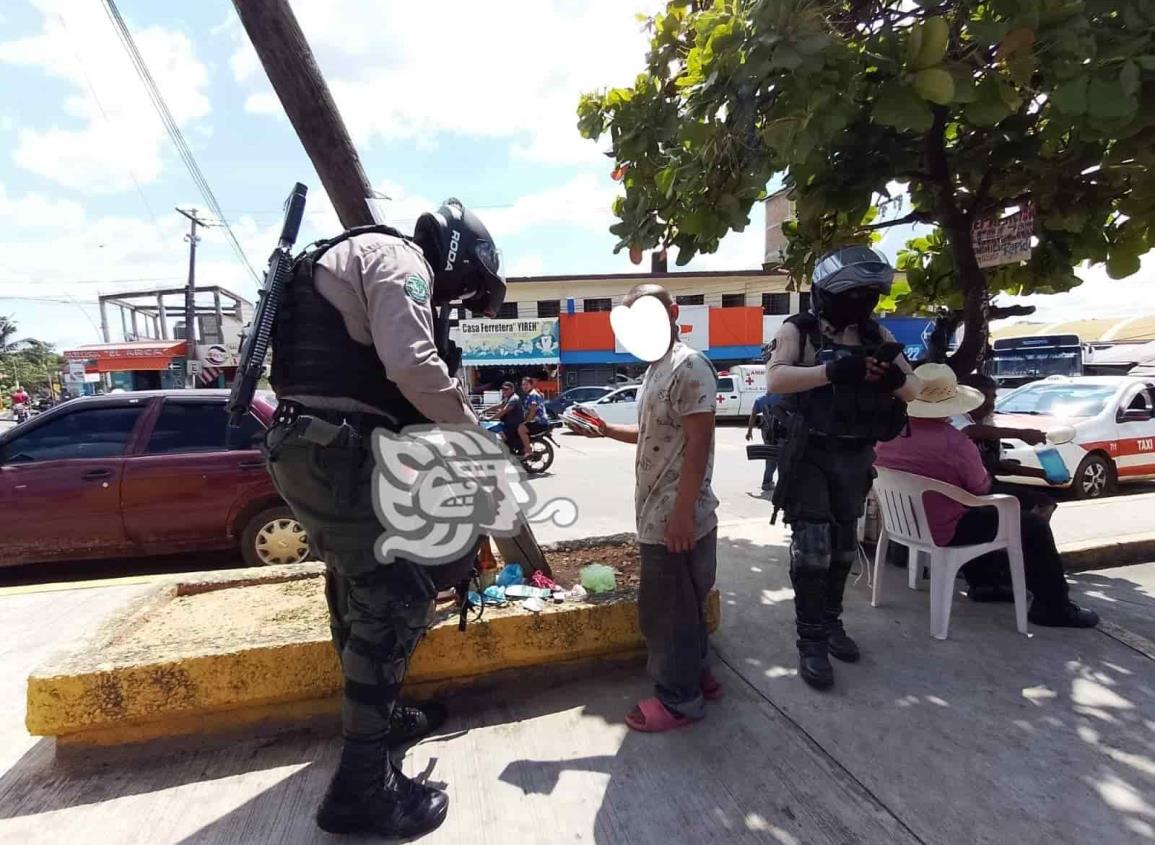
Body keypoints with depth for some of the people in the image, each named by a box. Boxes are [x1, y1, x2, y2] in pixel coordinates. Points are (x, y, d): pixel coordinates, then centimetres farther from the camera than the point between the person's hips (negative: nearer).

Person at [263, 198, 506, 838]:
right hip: (338, 453, -11)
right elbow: (414, 367, -21)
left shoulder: (361, 265, 28)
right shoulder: (396, 256, -4)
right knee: (395, 599, -5)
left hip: (310, 448, 11)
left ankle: (377, 715, 38)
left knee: (361, 591, 20)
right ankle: (362, 786, 5)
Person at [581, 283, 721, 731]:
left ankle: (678, 698, 20)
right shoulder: (655, 369, 14)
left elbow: (698, 442, -21)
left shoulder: (690, 366, -15)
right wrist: (607, 429, 11)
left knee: (663, 609, 3)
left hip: (676, 516, -9)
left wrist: (682, 512, -23)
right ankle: (697, 675, 37)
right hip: (657, 514, 9)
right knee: (682, 605, 20)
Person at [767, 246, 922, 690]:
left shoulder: (877, 336, 7)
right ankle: (811, 641, 7)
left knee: (844, 546, 15)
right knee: (812, 548, -5)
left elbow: (914, 389, 5)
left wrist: (895, 376, -19)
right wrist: (833, 371, -37)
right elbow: (776, 379, -25)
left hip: (856, 457, 6)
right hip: (809, 456, -5)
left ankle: (831, 621, 32)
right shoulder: (798, 331, -7)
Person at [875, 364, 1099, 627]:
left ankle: (982, 582, 43)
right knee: (1035, 525, 7)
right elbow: (981, 488, -8)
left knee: (980, 511, 35)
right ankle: (1054, 607, 19)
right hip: (943, 531, -7)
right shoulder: (955, 443, -25)